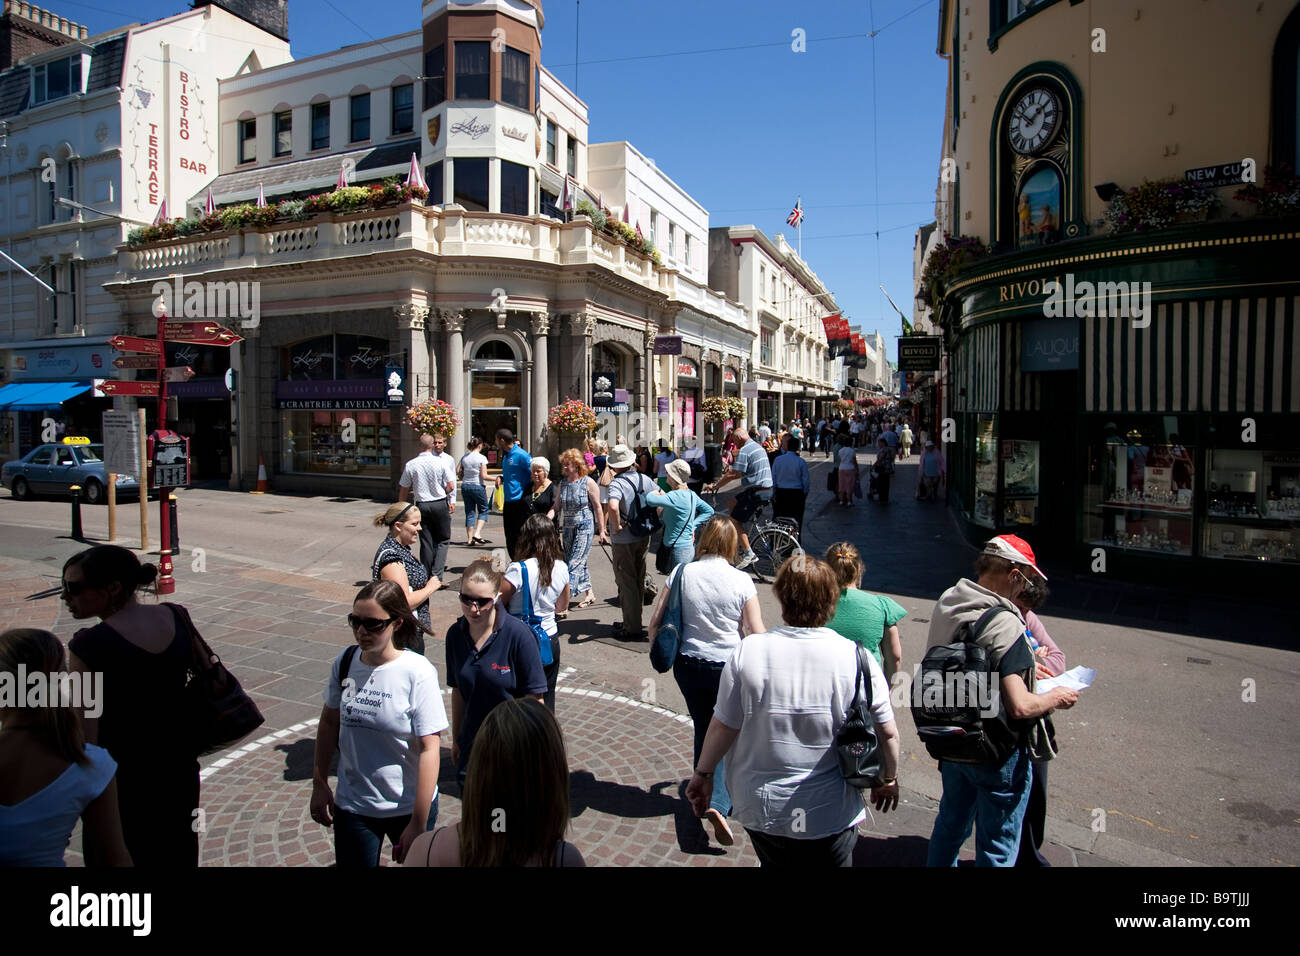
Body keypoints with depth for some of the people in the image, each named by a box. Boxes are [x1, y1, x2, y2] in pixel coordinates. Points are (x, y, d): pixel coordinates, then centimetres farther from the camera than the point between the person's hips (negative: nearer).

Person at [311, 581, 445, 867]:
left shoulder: (418, 672, -21)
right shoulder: (344, 663, -7)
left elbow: (429, 749, -20)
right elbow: (329, 721, 7)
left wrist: (418, 824, -18)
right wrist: (319, 784, 11)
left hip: (408, 807, -3)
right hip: (351, 804, 3)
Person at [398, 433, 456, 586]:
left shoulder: (410, 465, -2)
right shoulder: (441, 463, -7)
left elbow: (403, 490, 5)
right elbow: (451, 486, -7)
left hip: (421, 506, 2)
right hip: (440, 504, -2)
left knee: (426, 542, 9)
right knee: (443, 540, 7)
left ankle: (426, 577, 13)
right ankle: (436, 575, -7)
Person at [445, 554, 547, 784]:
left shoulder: (518, 635, -19)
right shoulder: (455, 634, -3)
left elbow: (534, 700, -14)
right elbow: (458, 690, 9)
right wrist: (456, 739, 15)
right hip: (471, 746, 5)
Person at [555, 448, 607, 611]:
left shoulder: (588, 483, -8)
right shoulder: (563, 484, 8)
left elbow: (597, 507, -5)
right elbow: (557, 507, 9)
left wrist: (601, 531, -6)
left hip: (584, 527, -6)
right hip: (567, 528, 6)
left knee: (575, 563, -10)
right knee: (579, 563, 12)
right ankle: (588, 595, 25)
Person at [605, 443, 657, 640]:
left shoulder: (617, 483, -19)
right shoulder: (644, 479, 1)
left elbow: (613, 507, -38)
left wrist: (616, 526, -22)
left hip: (624, 540, -7)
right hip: (643, 537, 7)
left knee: (626, 583, 4)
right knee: (638, 581, 18)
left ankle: (633, 629, 10)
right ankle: (632, 622, 31)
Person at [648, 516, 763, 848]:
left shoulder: (682, 572, -8)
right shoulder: (741, 581, -13)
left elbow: (655, 624, -5)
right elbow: (757, 634, -9)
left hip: (688, 666, 3)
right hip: (727, 667, -2)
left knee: (703, 730, 23)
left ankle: (704, 794, 38)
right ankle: (718, 803, -4)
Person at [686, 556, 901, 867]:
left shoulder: (748, 651, -16)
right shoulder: (856, 659, -16)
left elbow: (722, 727, -10)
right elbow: (887, 734, -8)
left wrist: (703, 774, 6)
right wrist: (888, 779, 11)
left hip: (760, 811, 1)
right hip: (831, 816, -1)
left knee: (774, 860, 27)